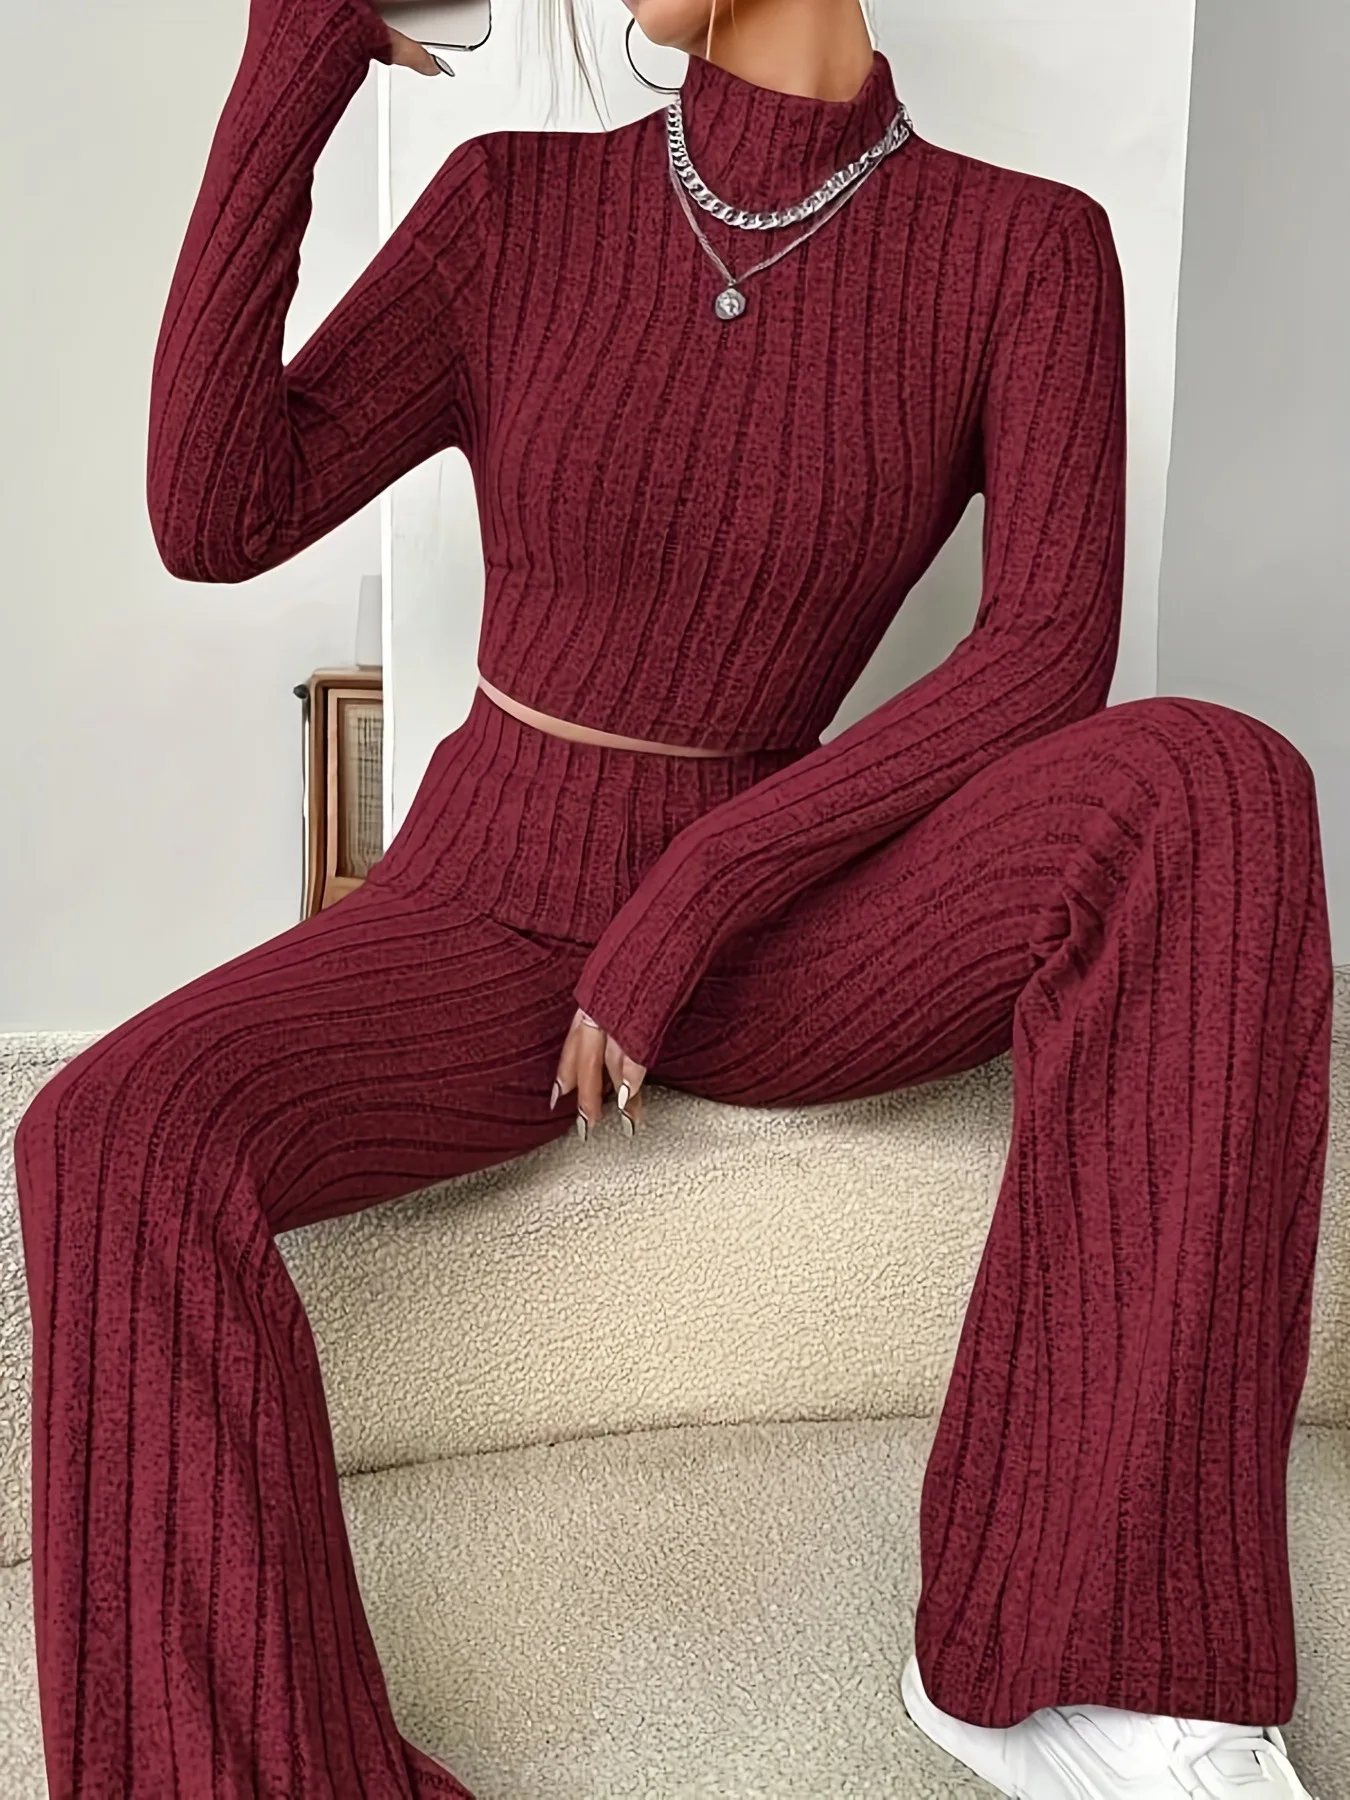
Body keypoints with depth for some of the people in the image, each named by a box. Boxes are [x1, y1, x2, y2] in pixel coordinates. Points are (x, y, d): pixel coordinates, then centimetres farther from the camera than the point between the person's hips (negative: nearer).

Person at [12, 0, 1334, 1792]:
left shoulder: (1027, 247, -3)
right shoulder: (516, 208, -1)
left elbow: (1053, 658, -14)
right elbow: (217, 519, -11)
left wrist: (698, 892, -21)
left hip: (760, 942, 0)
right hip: (485, 929, 1)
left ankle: (1073, 1649, -26)